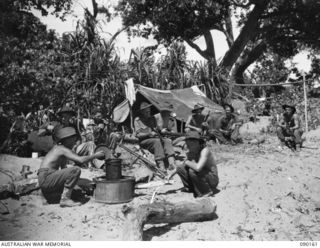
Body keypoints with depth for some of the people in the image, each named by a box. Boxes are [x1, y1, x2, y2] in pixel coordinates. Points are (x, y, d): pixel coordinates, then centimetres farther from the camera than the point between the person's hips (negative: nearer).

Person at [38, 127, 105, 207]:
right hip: (46, 178, -10)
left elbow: (63, 168, 20)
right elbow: (81, 160, -25)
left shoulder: (58, 148, 18)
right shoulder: (63, 149, -12)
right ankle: (65, 199, -20)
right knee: (76, 170, -24)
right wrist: (95, 155, -11)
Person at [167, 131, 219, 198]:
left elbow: (198, 168, -41)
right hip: (201, 176, 7)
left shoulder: (205, 150, -26)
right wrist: (171, 174, 7)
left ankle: (208, 191, -12)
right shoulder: (190, 152, -3)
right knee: (180, 168, -1)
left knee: (192, 171, -32)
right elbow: (184, 165, 15)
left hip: (212, 179, -7)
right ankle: (191, 188, 12)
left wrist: (187, 162, -22)